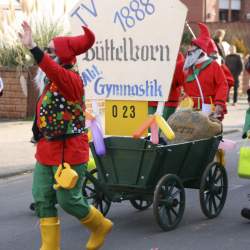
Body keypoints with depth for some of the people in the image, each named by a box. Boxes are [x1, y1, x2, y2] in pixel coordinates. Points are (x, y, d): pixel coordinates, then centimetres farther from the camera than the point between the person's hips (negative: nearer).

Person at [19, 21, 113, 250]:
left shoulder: (71, 78, -21)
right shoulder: (54, 80, 11)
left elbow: (56, 72, -39)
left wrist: (33, 48, -48)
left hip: (67, 151, -9)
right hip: (47, 150, 9)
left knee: (69, 200, 0)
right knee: (42, 199, 7)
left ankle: (101, 226, 26)